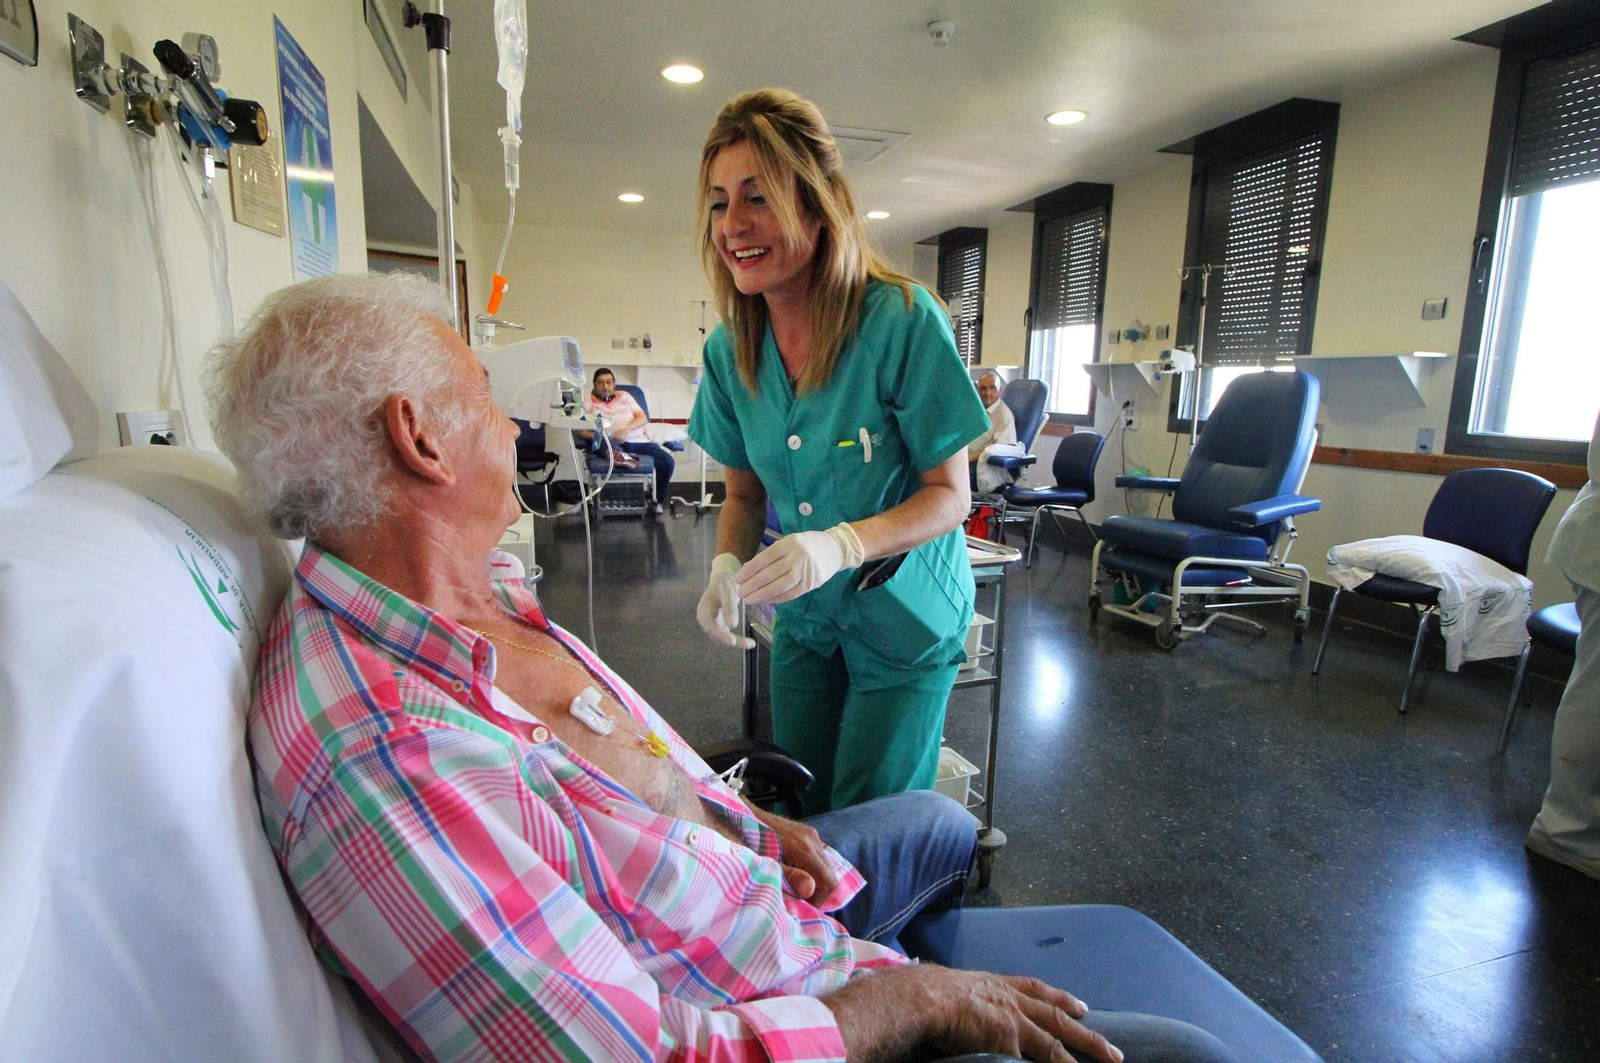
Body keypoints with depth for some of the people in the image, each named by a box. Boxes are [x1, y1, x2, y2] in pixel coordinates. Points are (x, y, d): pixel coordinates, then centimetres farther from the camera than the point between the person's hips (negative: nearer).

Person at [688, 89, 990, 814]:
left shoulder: (903, 319, -22)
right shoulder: (729, 348, -6)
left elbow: (949, 495, -17)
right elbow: (745, 494, 4)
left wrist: (843, 544, -35)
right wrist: (726, 566, -17)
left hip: (905, 619, -4)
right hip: (804, 619, 5)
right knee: (794, 814, 20)